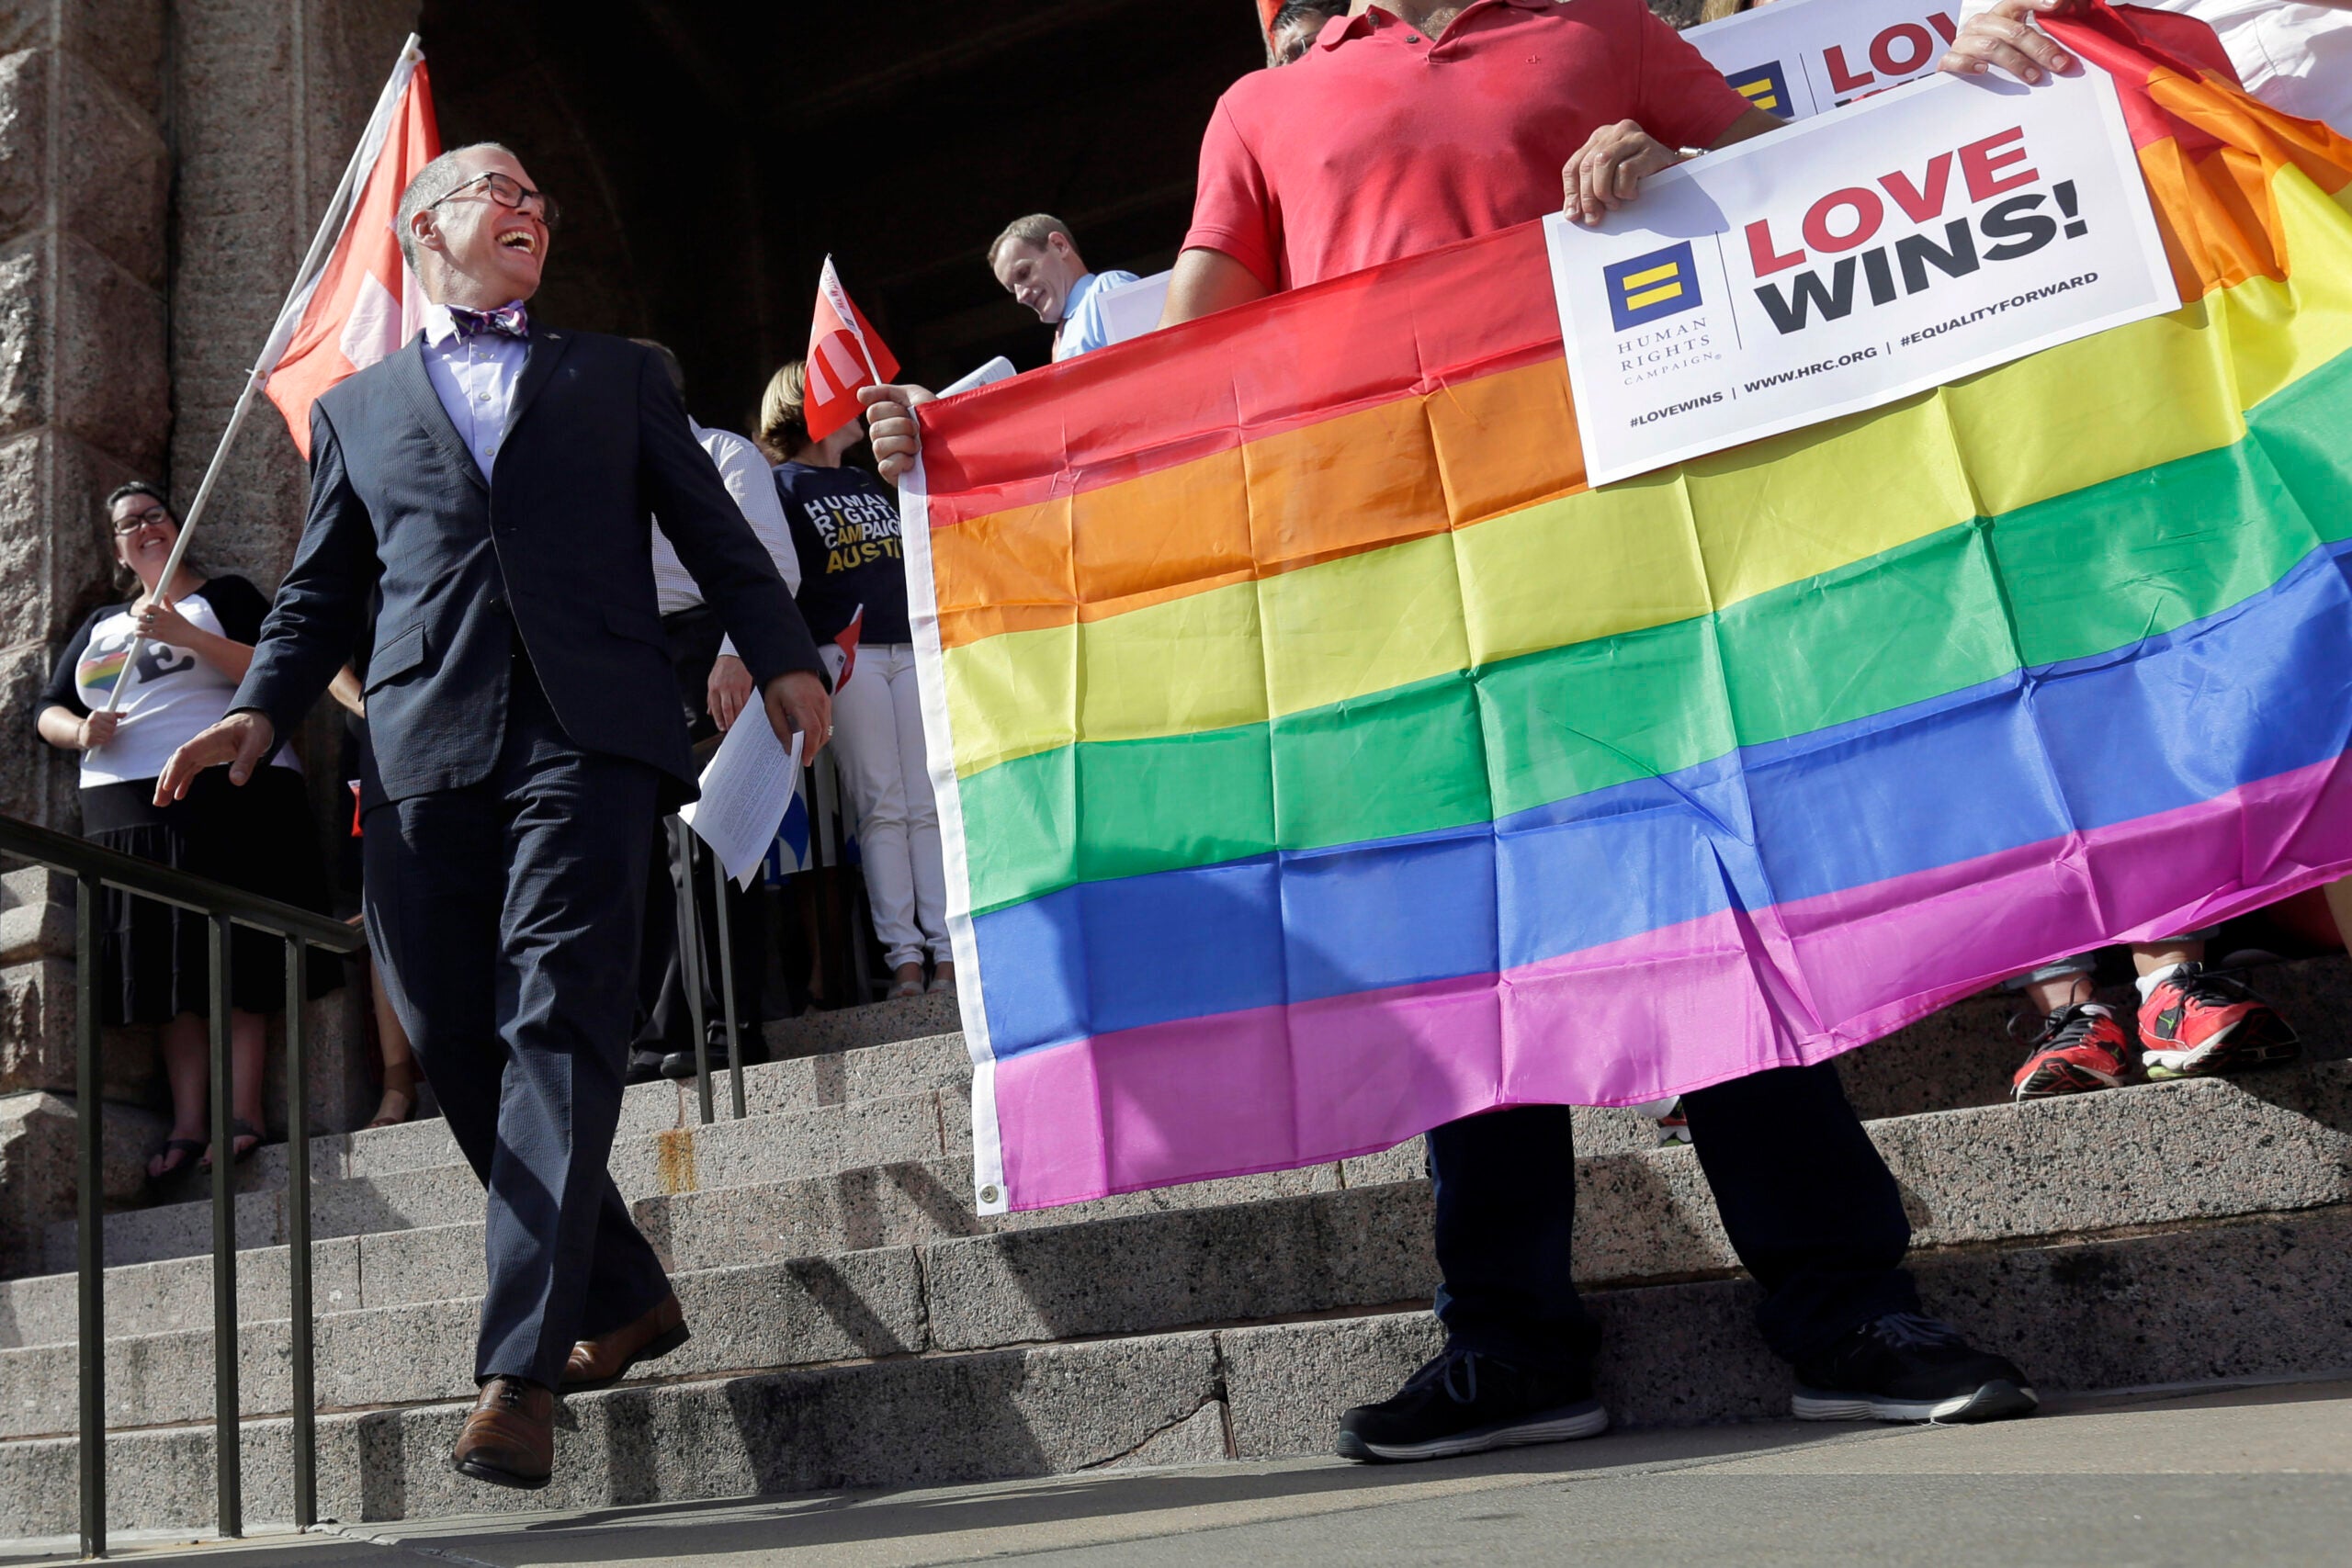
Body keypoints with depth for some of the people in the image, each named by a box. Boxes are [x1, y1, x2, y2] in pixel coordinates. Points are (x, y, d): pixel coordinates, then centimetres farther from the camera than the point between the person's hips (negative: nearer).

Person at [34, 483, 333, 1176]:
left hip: (233, 794, -5)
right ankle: (187, 1124, -3)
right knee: (170, 965, -1)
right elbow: (48, 708, 23)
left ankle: (243, 1112, -13)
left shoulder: (225, 595, 10)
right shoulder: (99, 624, 25)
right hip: (129, 807, 5)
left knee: (234, 957, -10)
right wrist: (79, 731, 0)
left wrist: (184, 635, -14)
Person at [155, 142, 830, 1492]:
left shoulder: (619, 375, 23)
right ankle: (627, 1297, 15)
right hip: (425, 759, 3)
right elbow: (322, 594, 23)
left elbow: (714, 530, 15)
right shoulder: (356, 409, 26)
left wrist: (786, 659, -1)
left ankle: (520, 1371, -17)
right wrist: (261, 713, 6)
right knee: (459, 1048, -1)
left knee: (558, 1030, -15)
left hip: (585, 737, -2)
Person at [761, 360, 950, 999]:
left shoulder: (869, 483, 24)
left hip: (912, 648, 5)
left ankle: (948, 948, -5)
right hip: (845, 654, -5)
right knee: (881, 806, -9)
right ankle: (903, 955, -8)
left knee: (930, 802, -3)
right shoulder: (783, 486, 6)